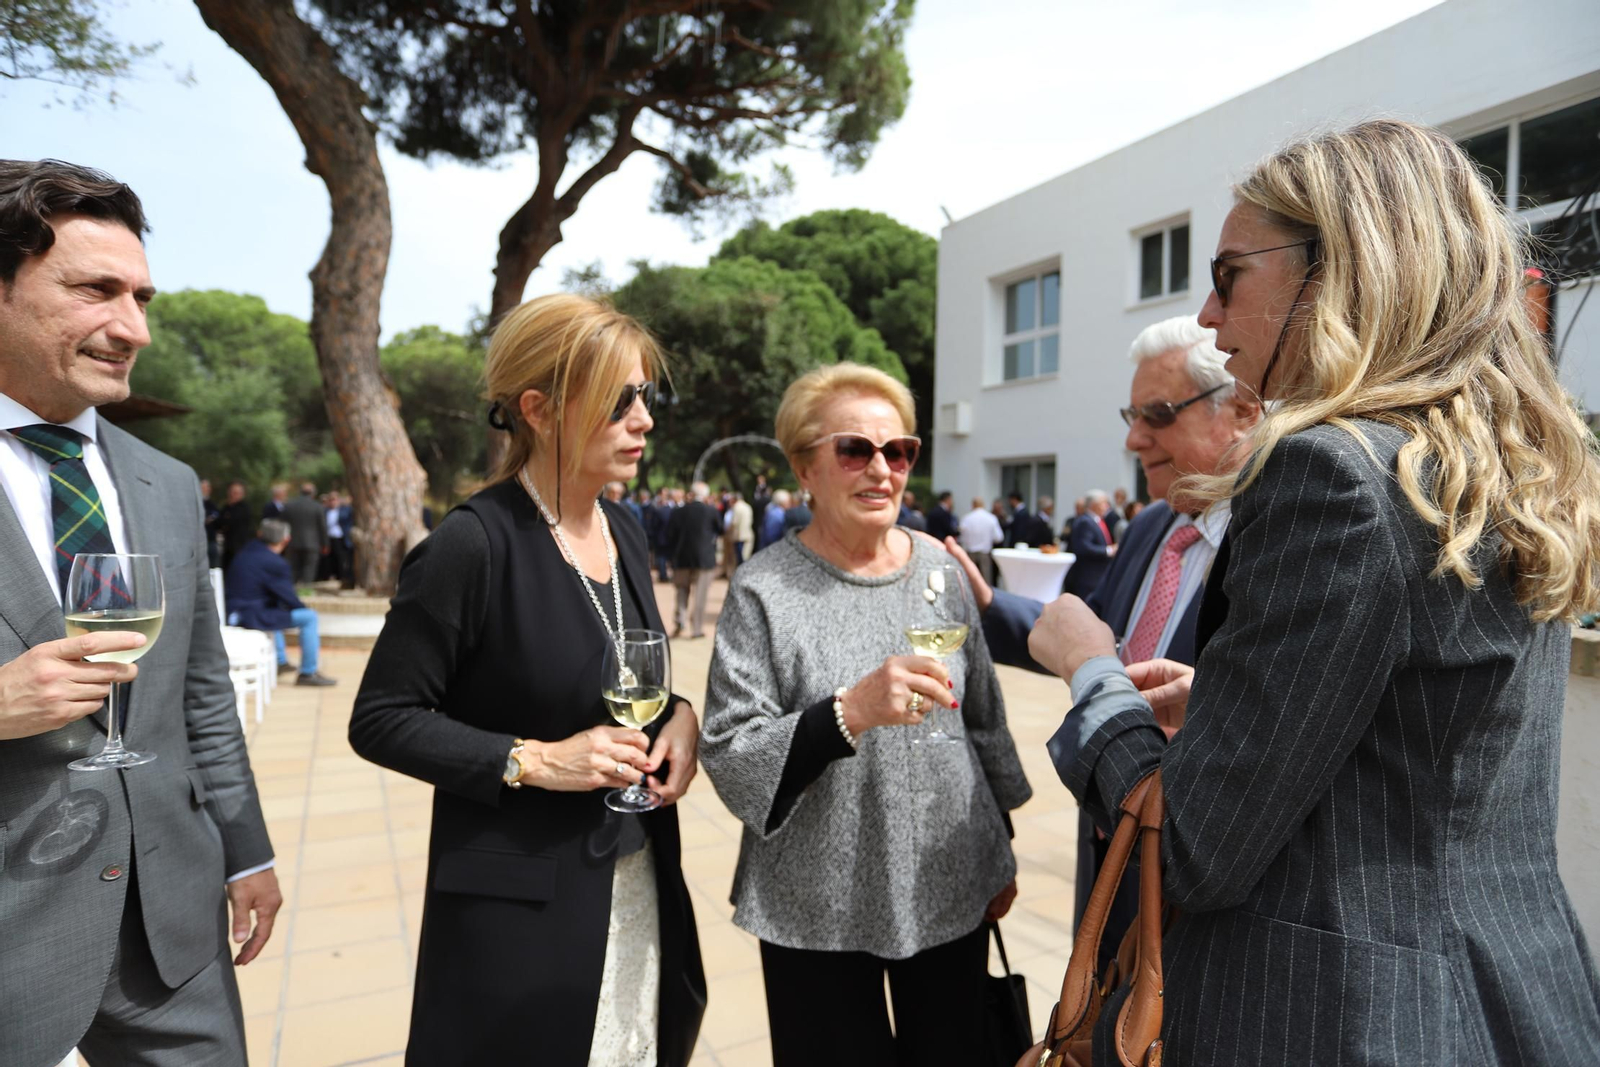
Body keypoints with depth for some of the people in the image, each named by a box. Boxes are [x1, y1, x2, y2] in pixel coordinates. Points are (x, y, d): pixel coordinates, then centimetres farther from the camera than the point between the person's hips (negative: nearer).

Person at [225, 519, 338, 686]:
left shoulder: (244, 553, 11)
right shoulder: (275, 563, -16)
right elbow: (289, 599, -8)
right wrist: (303, 607, 8)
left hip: (232, 614, 10)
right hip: (252, 618, -10)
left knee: (277, 607, 37)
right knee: (310, 617, -8)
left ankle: (281, 661, 43)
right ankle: (308, 673, -1)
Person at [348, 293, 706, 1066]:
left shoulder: (624, 531, 4)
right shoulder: (474, 543, -18)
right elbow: (380, 720, -13)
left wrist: (680, 714, -5)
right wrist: (533, 761, -21)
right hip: (521, 905, -6)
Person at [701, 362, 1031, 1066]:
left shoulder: (941, 568, -1)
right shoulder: (764, 589, -12)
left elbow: (983, 719, 9)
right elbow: (729, 758, -16)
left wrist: (999, 853, 14)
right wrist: (851, 711, -30)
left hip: (950, 892, 4)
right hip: (818, 911, -3)